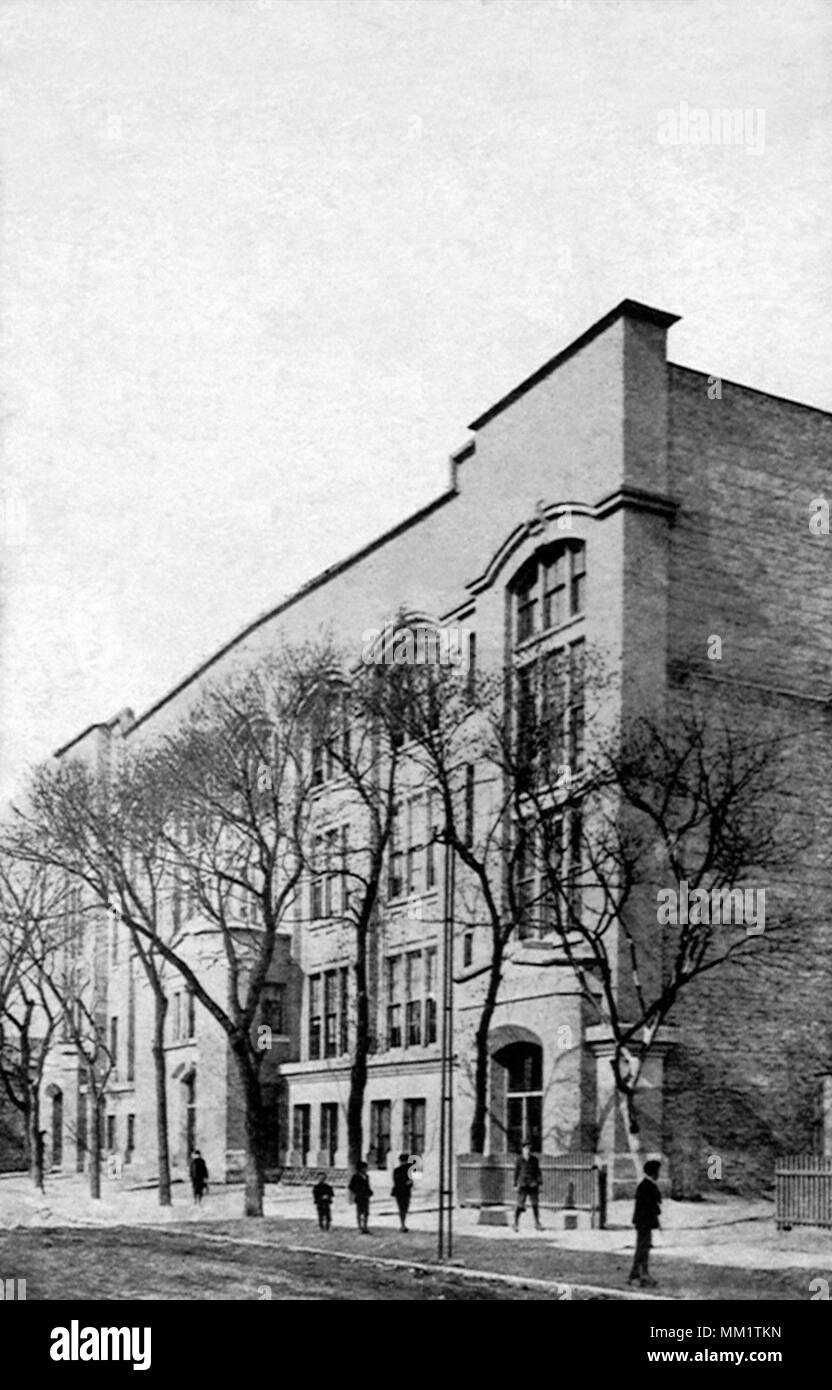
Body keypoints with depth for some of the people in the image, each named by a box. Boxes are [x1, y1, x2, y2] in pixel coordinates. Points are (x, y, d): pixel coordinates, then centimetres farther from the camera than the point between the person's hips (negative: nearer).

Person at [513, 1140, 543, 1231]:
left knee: (535, 1204, 5)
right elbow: (516, 1172, 5)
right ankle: (516, 1224, 6)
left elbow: (538, 1171, 7)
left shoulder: (534, 1159, 4)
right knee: (520, 1205, -5)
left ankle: (537, 1224, 16)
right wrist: (516, 1185, 2)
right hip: (523, 1184, -2)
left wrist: (538, 1183, 2)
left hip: (533, 1184, 2)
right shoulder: (519, 1160, 0)